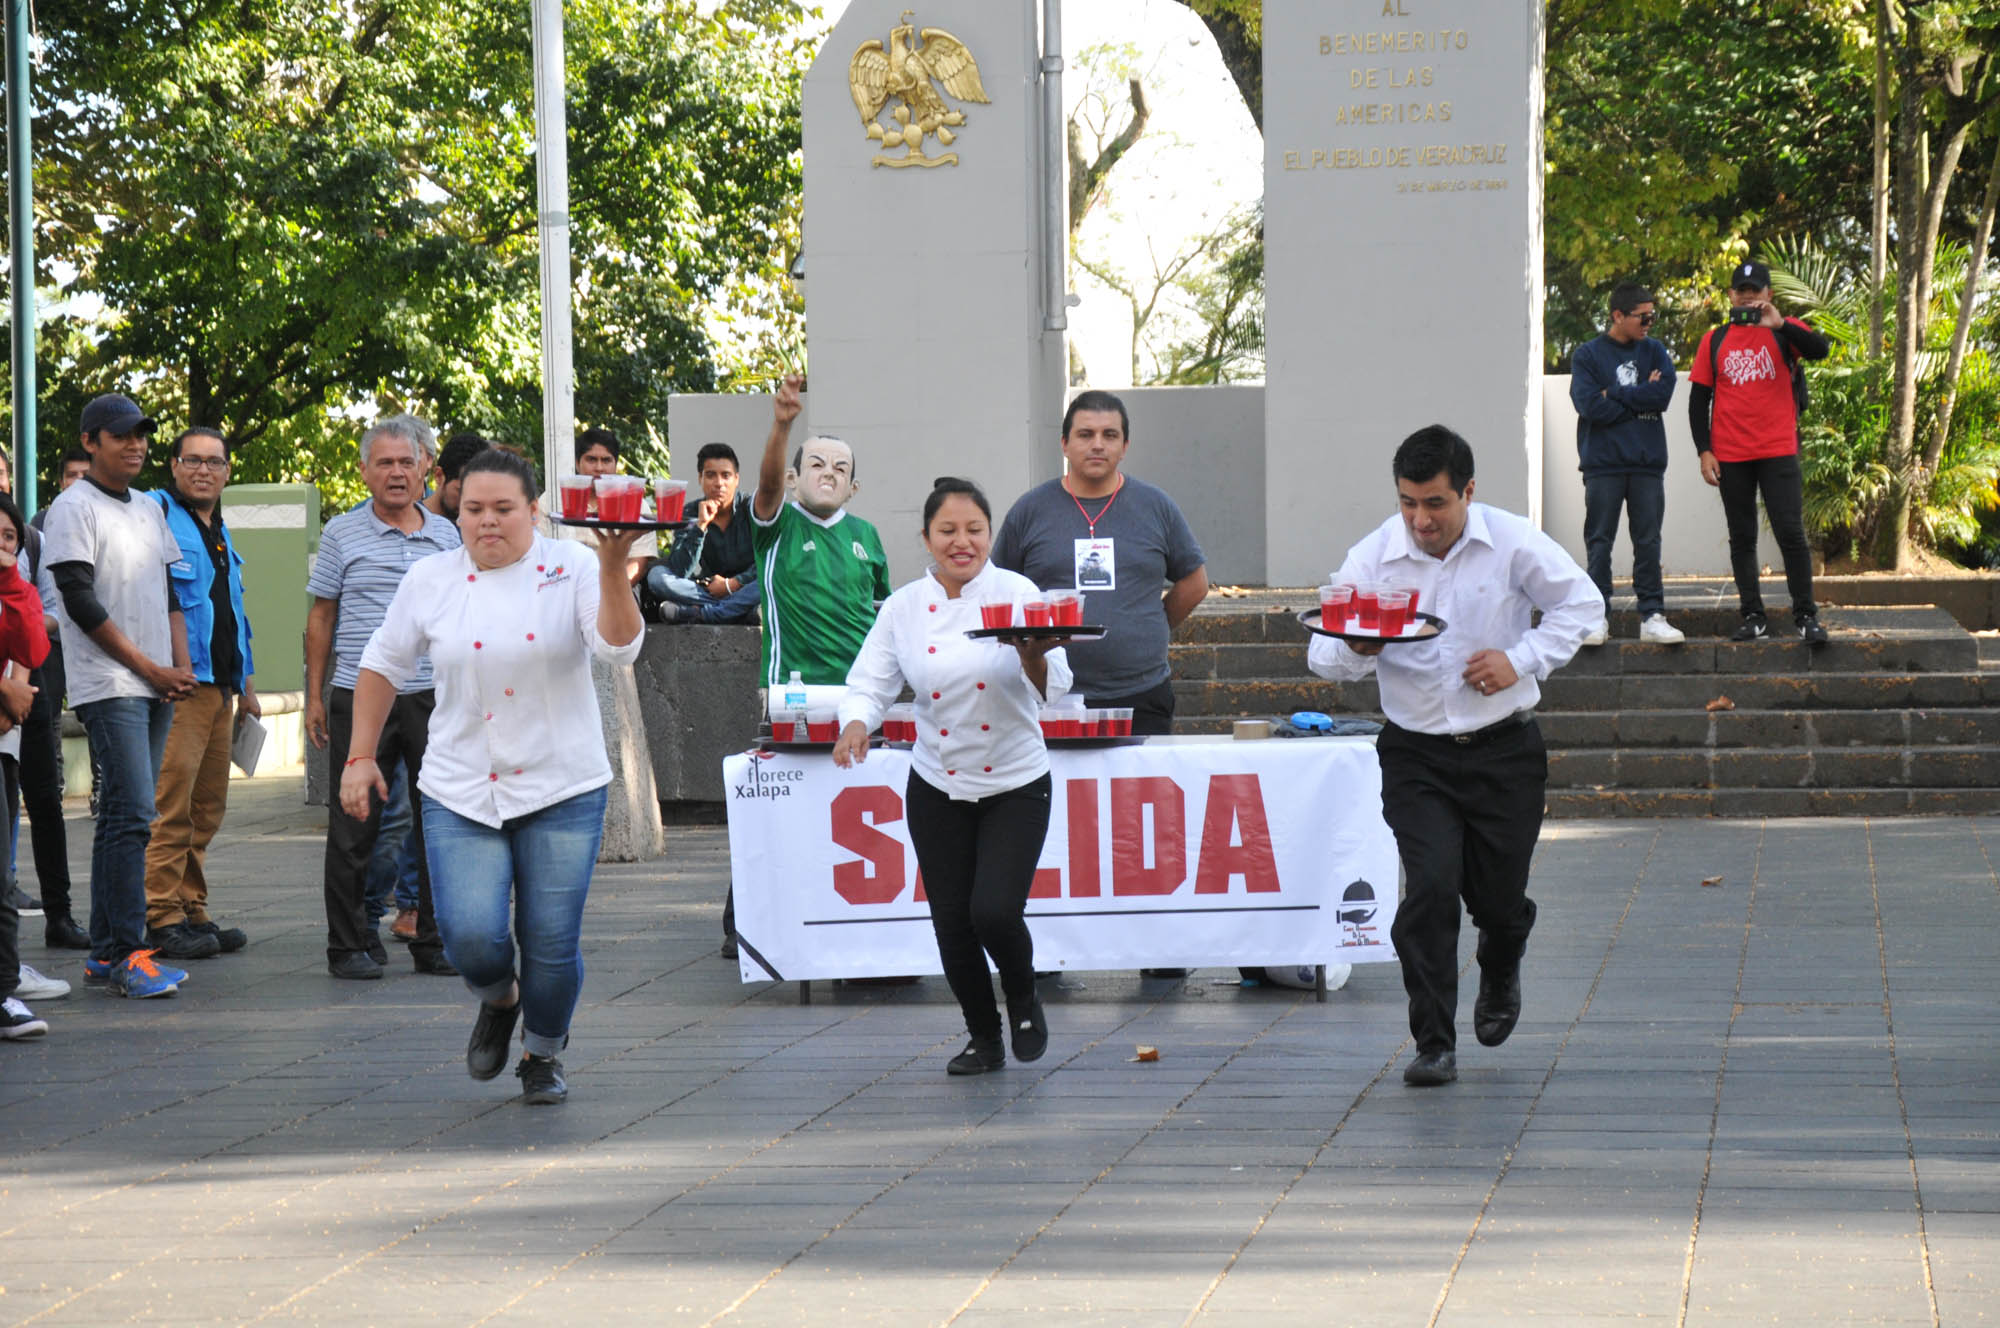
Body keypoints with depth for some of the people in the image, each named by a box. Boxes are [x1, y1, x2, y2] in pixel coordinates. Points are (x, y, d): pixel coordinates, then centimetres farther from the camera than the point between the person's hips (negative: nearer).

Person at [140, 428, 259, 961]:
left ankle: (193, 913, 15)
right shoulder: (156, 514, -5)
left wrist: (245, 686, 28)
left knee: (206, 809, 10)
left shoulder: (221, 533, 22)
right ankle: (162, 918, -10)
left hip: (219, 687, 9)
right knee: (171, 804, -11)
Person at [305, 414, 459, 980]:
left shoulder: (445, 535, 11)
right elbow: (321, 617, 6)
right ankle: (350, 945, 8)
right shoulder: (342, 534, 4)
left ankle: (435, 942, 13)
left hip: (434, 696, 3)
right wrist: (315, 696, 2)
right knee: (355, 825, 0)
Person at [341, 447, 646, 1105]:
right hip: (461, 795, 1)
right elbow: (383, 665, 13)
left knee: (552, 945, 0)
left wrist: (614, 568, -30)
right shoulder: (430, 580, 2)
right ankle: (497, 1001, 23)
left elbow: (620, 649, -17)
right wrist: (360, 757, 10)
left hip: (562, 788, -1)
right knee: (471, 934, -14)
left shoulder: (570, 569, -4)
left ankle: (544, 1054, 29)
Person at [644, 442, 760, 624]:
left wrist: (731, 584, -18)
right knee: (657, 575, -19)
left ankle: (692, 613, -34)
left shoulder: (750, 508, -5)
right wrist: (701, 525, -20)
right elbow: (678, 570, -13)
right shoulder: (691, 513, 0)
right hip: (710, 590, 2)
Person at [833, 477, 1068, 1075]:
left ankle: (1024, 999, 14)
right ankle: (984, 1039, 25)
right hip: (937, 789, 3)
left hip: (1015, 785, -2)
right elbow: (870, 682, 0)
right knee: (952, 923, 3)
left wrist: (1034, 659, -35)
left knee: (995, 910, -17)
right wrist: (857, 723, -22)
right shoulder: (903, 608, -1)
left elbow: (1053, 687, -12)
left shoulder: (1016, 593, -7)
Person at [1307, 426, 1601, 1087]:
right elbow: (1323, 653, -4)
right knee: (1431, 887, -16)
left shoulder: (1514, 544, -6)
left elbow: (1580, 603, 6)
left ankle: (1500, 974, 45)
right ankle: (1433, 1044, -8)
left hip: (1504, 750, 0)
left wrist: (1522, 660, -8)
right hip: (1415, 753, 0)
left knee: (1498, 897, 7)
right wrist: (1356, 649, -29)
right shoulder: (1372, 556, -6)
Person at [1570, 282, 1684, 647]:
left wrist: (1615, 394, -7)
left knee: (1648, 541, 3)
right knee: (1599, 542, 0)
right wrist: (1639, 400, -6)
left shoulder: (1654, 352, 10)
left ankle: (1652, 616, 6)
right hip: (1603, 464, -2)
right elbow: (1590, 406, -12)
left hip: (1647, 464, 2)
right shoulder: (1588, 355, 1)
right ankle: (1596, 616, 4)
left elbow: (1663, 394, -7)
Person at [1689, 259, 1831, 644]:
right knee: (1742, 538, 6)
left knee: (1791, 533, -7)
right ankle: (1753, 618, 11)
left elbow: (1819, 349, -15)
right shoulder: (1715, 341, 10)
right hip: (1730, 457, 2)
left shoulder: (1784, 331, 5)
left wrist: (1778, 324, -28)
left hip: (1778, 453, -2)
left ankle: (1805, 616, -1)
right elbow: (1699, 399, 9)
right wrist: (1704, 451, 1)